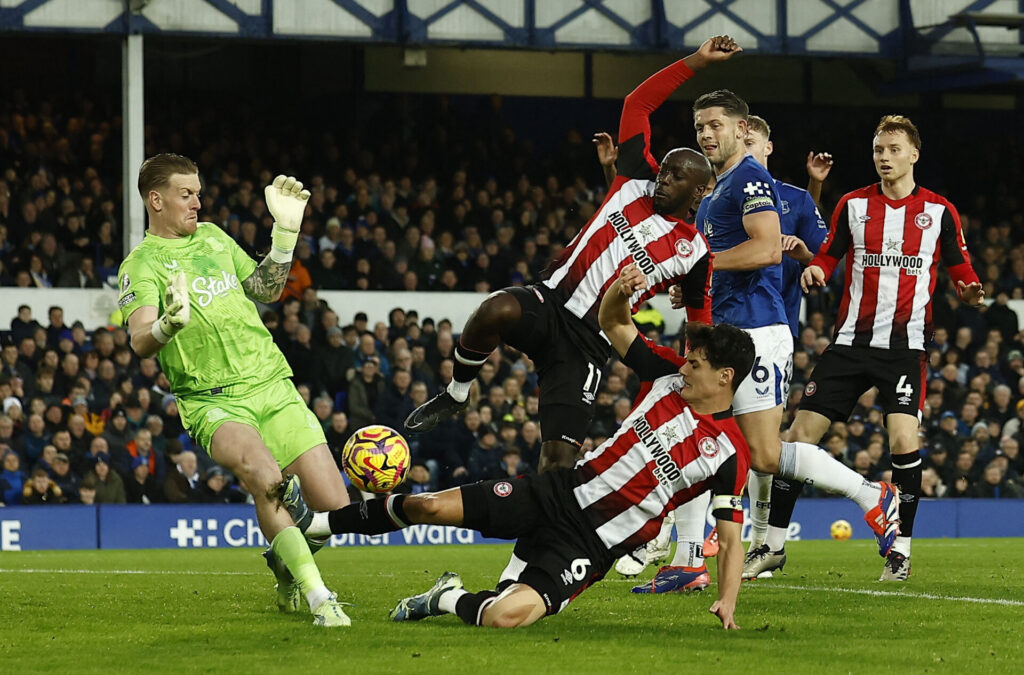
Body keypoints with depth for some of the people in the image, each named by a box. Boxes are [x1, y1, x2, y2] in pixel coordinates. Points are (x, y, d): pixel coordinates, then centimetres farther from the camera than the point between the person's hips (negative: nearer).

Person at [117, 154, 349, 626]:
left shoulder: (212, 237, 17)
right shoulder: (141, 265, -2)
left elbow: (267, 290, 27)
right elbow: (140, 343, -18)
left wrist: (285, 233, 14)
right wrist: (169, 324, -40)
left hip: (273, 385, 5)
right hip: (213, 399, -5)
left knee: (335, 509, -6)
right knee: (263, 473, -37)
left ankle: (285, 565, 27)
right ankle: (319, 599, -34)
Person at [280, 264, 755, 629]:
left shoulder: (728, 454, -11)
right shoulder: (672, 379, 3)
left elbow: (731, 538, -8)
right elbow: (611, 322, 10)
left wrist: (727, 602, -22)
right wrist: (621, 290, -12)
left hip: (592, 544, -5)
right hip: (563, 491, 5)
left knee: (505, 615, -28)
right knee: (429, 506, -5)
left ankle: (451, 600, 6)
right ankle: (316, 523, 14)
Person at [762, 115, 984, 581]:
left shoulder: (940, 211, 4)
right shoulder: (853, 205, 8)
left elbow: (960, 271, 9)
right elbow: (828, 256, 12)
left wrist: (969, 292, -13)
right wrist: (813, 270, -10)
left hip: (905, 343, -2)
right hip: (851, 339, 2)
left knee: (904, 440, -19)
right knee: (801, 434, -3)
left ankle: (901, 547, -4)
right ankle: (774, 544, 8)